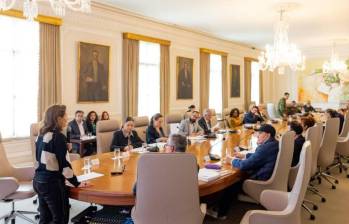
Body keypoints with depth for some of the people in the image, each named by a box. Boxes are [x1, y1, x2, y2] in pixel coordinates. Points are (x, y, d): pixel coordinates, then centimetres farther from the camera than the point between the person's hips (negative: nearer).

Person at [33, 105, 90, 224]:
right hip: (52, 183, -8)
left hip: (38, 180, 8)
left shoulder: (41, 135, 6)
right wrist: (76, 183, -11)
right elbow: (64, 164, -18)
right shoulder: (58, 137, -17)